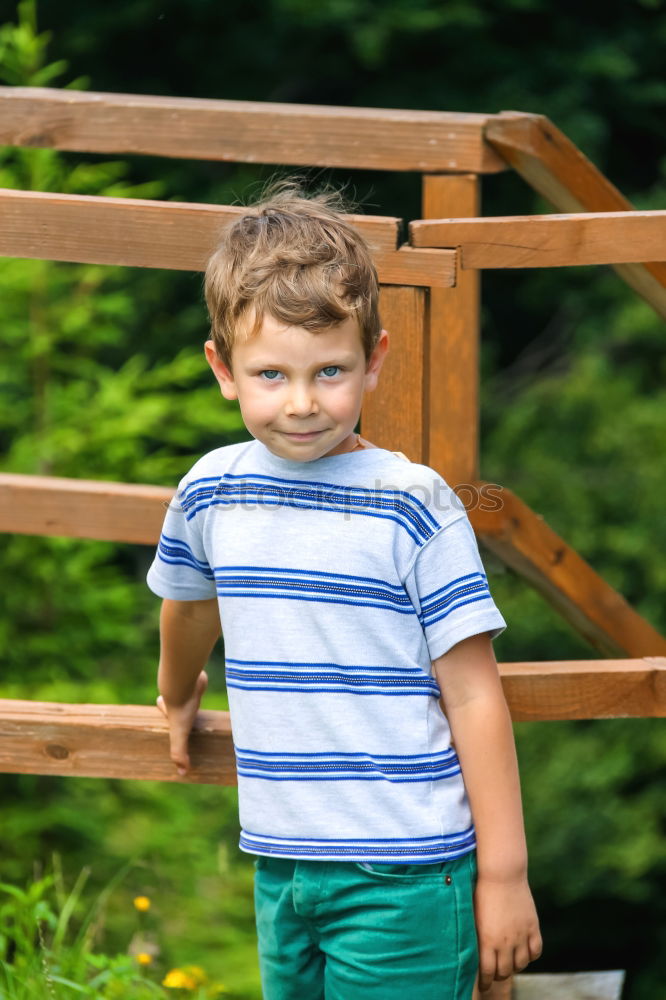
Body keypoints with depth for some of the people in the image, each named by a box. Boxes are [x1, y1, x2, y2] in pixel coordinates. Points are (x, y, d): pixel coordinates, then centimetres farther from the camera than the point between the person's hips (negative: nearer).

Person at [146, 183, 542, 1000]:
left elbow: (473, 696, -9)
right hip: (280, 865, 5)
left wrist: (504, 873, -9)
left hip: (404, 872, -5)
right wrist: (178, 699, 44)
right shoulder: (210, 493, 3)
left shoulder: (413, 508, -11)